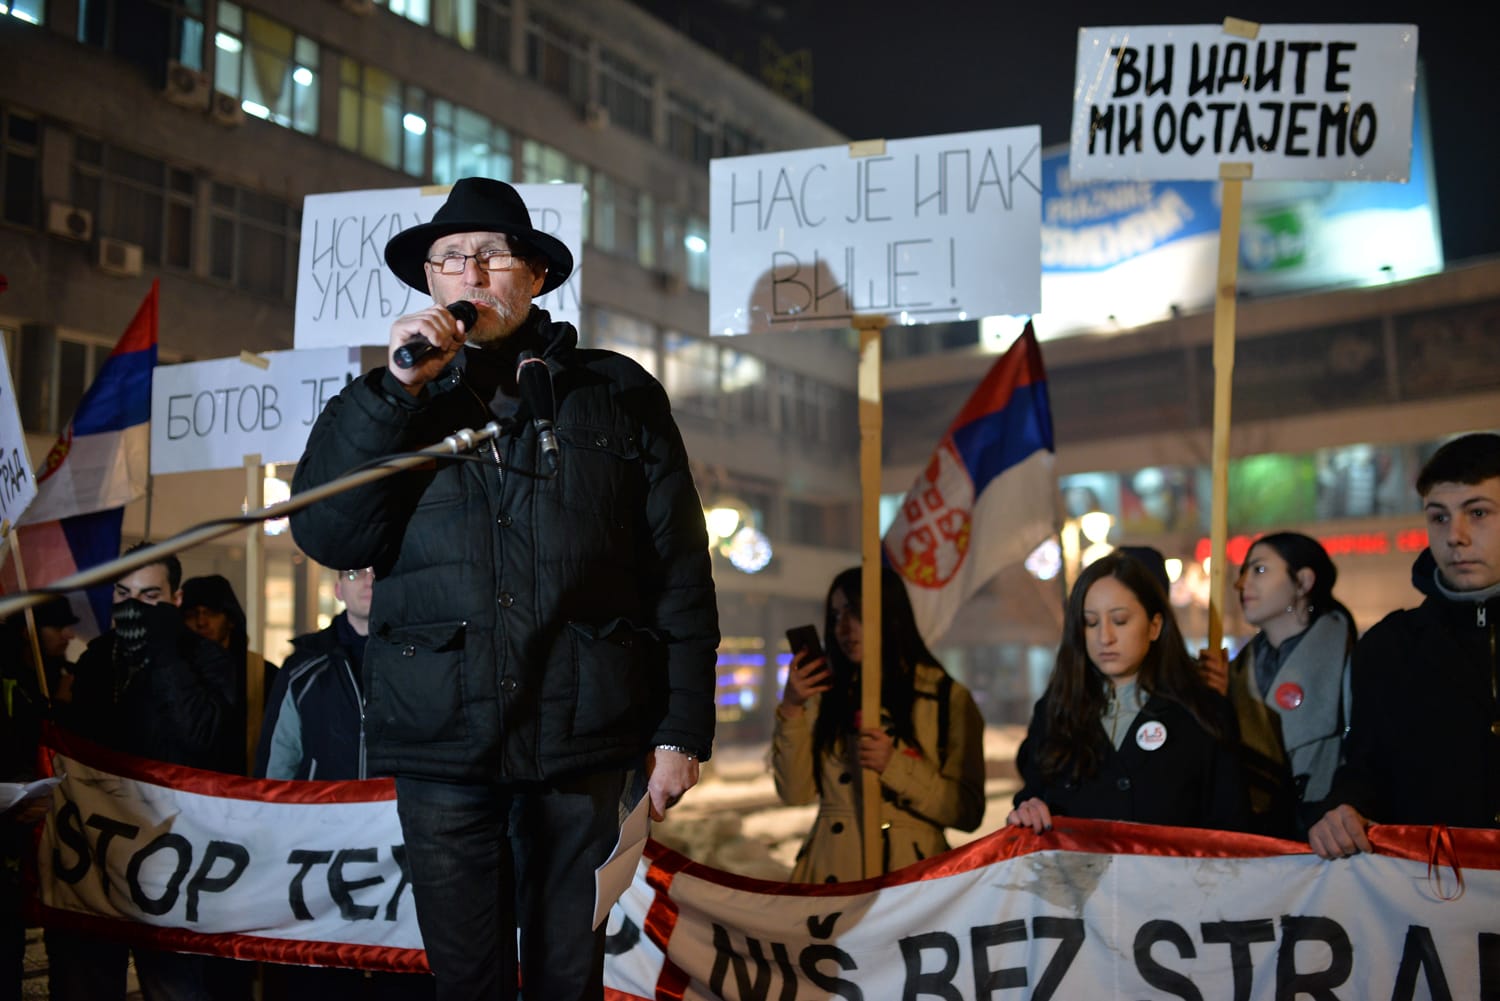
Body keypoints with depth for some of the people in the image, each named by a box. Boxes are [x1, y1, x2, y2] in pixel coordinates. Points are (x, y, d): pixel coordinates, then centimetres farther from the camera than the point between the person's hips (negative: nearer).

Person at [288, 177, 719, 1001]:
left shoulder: (617, 395, 6)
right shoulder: (390, 403, 12)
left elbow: (679, 570, 3)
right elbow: (327, 536, -3)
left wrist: (681, 730, -1)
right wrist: (398, 390, -11)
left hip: (580, 739, -1)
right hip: (440, 738, 2)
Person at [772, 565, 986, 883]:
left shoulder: (949, 698, 4)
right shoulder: (827, 692, 13)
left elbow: (969, 812, -1)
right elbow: (795, 793, 6)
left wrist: (895, 766, -11)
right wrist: (790, 711, -3)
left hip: (908, 869, -2)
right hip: (832, 870, 2)